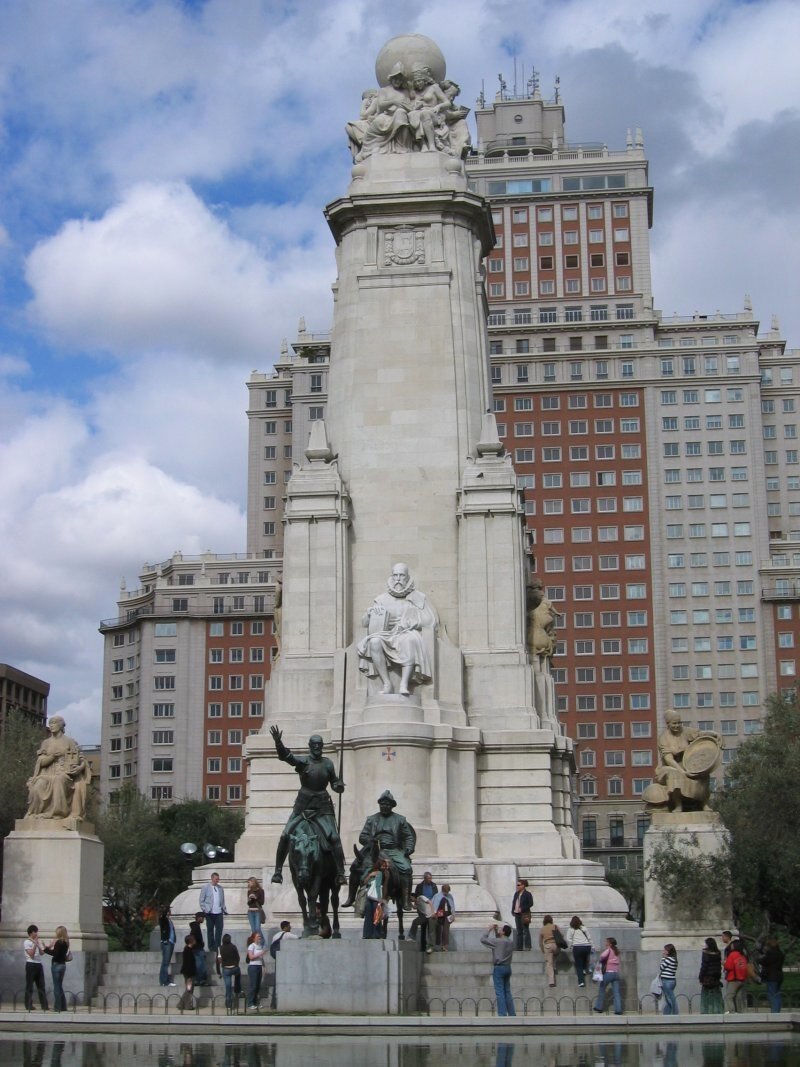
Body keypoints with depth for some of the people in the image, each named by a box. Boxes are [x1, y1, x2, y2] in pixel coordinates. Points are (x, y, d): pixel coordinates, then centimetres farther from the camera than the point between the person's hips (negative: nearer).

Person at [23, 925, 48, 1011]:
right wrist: (35, 944, -16)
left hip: (39, 964, 6)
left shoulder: (39, 942, 14)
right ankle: (28, 1005, 2)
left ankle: (44, 1005, 5)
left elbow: (42, 953, 6)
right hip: (31, 965, -6)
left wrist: (38, 945, -8)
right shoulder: (27, 942, -6)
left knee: (41, 986, 5)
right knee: (29, 986, -3)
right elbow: (31, 954, -15)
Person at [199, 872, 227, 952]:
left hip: (219, 912, 3)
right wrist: (204, 909, -9)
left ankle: (217, 946, 7)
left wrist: (224, 910, 8)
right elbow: (202, 900, -1)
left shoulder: (220, 888, 11)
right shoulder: (206, 887, -1)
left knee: (219, 929, -3)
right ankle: (211, 947, 13)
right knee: (210, 930, 5)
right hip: (210, 913, -3)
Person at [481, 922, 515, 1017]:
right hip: (507, 968, 7)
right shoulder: (509, 942, 7)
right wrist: (495, 930, 18)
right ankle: (512, 1013, 13)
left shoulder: (498, 942, -14)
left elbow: (483, 939, -7)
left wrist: (489, 929, 3)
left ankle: (502, 1014, -8)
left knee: (500, 992, -5)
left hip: (499, 968, -7)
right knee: (507, 992, 12)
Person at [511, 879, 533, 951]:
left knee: (525, 930, -6)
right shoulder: (516, 894, 14)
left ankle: (527, 947, -3)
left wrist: (522, 909, -18)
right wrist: (513, 911, 5)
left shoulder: (528, 894, -7)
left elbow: (531, 903, -11)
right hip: (517, 914, 7)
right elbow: (513, 902, 19)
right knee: (519, 931, 10)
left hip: (524, 915, -7)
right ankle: (519, 947, 14)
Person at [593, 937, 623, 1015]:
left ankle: (599, 1007, 15)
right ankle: (618, 1009, -6)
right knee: (617, 992, 2)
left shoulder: (608, 950, -6)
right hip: (616, 973, 6)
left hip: (608, 972, -6)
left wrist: (600, 961, -2)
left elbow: (603, 956, -23)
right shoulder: (616, 951, 14)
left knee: (602, 989, 10)